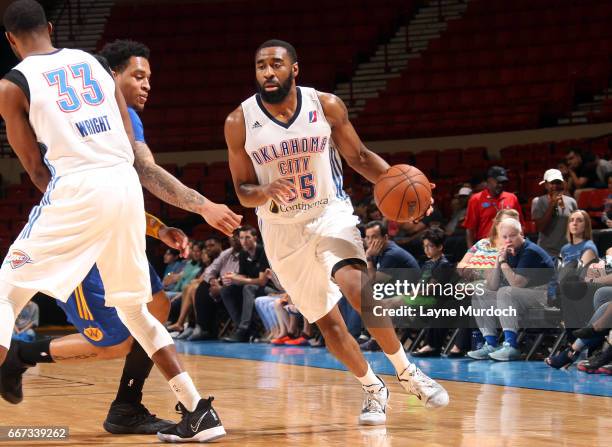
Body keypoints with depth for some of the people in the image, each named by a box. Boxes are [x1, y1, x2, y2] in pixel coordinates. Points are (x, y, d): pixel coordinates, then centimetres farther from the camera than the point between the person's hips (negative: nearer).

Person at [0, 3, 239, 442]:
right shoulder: (97, 65, 18)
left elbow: (37, 169, 8)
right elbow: (137, 156, 15)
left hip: (76, 190, -5)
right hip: (127, 186, 5)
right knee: (133, 307, 22)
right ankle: (199, 412, 18)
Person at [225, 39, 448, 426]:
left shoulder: (326, 106, -8)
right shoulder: (240, 123, -8)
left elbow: (359, 156, 4)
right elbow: (243, 191, -1)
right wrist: (264, 193, -25)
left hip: (331, 215, -1)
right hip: (283, 231, 1)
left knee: (354, 284, -28)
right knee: (327, 321, 3)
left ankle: (407, 372, -12)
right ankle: (374, 390, 25)